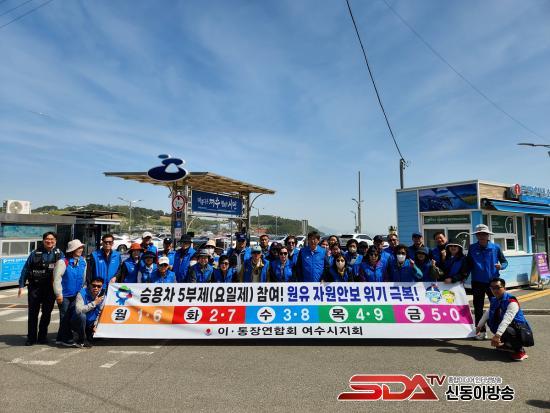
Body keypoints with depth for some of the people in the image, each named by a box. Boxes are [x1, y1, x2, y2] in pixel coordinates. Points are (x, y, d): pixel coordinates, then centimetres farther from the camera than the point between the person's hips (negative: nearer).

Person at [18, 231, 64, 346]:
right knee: (33, 313, 3)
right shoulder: (35, 253, 2)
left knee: (47, 313, 8)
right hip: (35, 287, -1)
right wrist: (21, 285, 0)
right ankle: (31, 337, 14)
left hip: (50, 288, 1)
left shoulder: (59, 254, 4)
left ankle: (42, 336, 21)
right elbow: (25, 269, 4)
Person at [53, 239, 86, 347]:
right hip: (64, 295, -6)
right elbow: (57, 278, -17)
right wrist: (58, 294, -17)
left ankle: (61, 338, 26)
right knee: (65, 317, 3)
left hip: (76, 294, 6)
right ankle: (67, 339, 15)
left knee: (71, 316, 12)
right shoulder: (63, 262, -15)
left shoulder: (82, 261, 4)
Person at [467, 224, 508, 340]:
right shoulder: (472, 248, 0)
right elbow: (468, 265, 6)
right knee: (478, 308, 7)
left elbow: (504, 262, 5)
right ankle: (481, 331, 19)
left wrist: (501, 266, -16)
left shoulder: (495, 247, -2)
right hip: (477, 282, 1)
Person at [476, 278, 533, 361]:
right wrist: (479, 326, 23)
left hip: (520, 331, -9)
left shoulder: (512, 302, -23)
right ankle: (507, 344, 21)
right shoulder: (494, 300, 3)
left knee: (506, 330, -36)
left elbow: (506, 320, -35)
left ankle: (520, 350, -8)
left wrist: (497, 335, -42)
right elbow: (487, 314, 16)